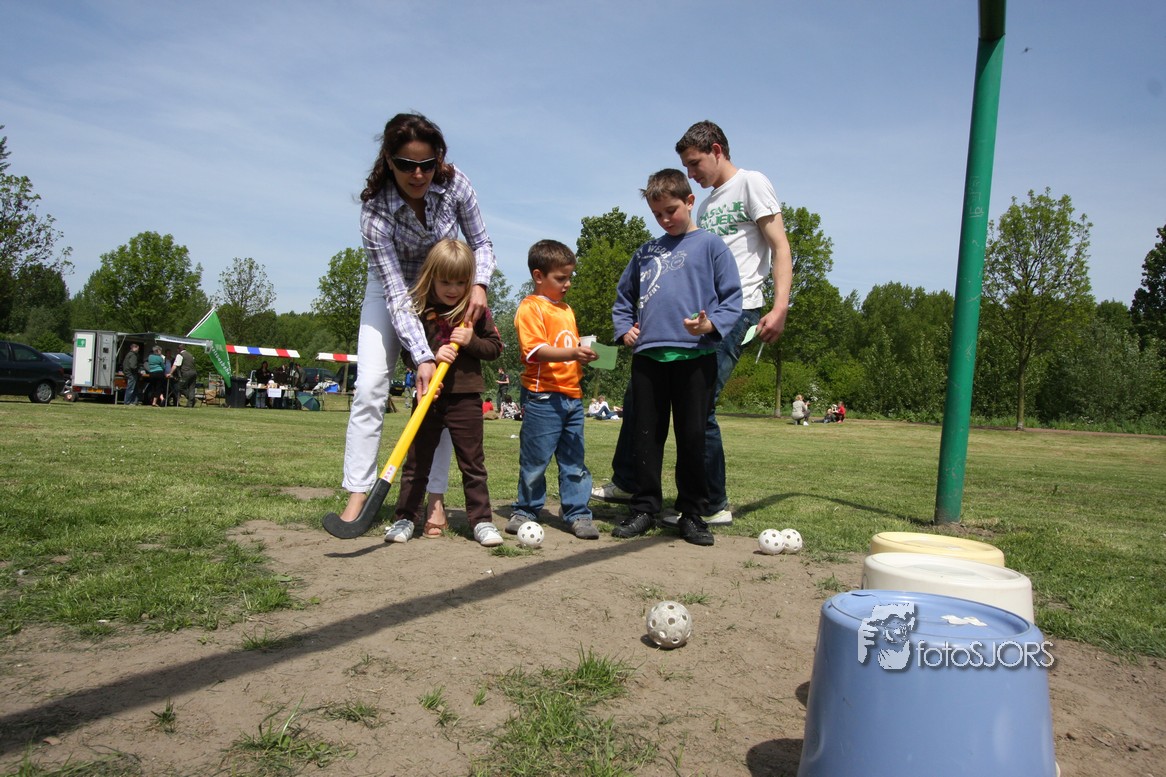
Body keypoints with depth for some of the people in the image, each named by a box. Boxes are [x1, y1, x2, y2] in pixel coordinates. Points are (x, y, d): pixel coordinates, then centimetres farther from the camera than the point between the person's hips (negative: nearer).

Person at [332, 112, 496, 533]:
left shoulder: (455, 184, -23)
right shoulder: (376, 211, -30)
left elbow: (481, 243, -8)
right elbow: (397, 294, -32)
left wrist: (479, 283, -28)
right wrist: (422, 357, -38)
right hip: (390, 291, -2)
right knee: (370, 387, -13)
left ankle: (435, 496, 0)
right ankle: (357, 494, -9)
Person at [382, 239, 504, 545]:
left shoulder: (477, 311, 1)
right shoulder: (419, 309, 0)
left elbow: (495, 347, 6)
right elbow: (408, 354, 2)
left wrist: (471, 341, -12)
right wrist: (432, 356, -18)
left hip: (465, 397, 0)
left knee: (473, 463, 6)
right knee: (417, 460, 9)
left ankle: (481, 520, 15)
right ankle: (405, 518, 19)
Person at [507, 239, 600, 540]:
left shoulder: (566, 309, 20)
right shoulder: (530, 307, -7)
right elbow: (536, 350, -18)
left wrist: (584, 355, 9)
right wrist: (571, 353, -29)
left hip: (572, 395, 7)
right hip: (542, 396, -7)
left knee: (574, 458, 8)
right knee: (535, 459, 2)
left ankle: (577, 513, 15)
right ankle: (526, 510, 18)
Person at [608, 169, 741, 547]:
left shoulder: (710, 245, 5)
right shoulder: (645, 252, 17)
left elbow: (732, 298, 0)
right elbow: (623, 298, 25)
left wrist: (712, 324, -17)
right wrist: (624, 328, 8)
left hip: (695, 355, -4)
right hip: (648, 355, 4)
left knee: (693, 437, 2)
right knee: (646, 435, 7)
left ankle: (693, 514, 13)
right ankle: (644, 508, 17)